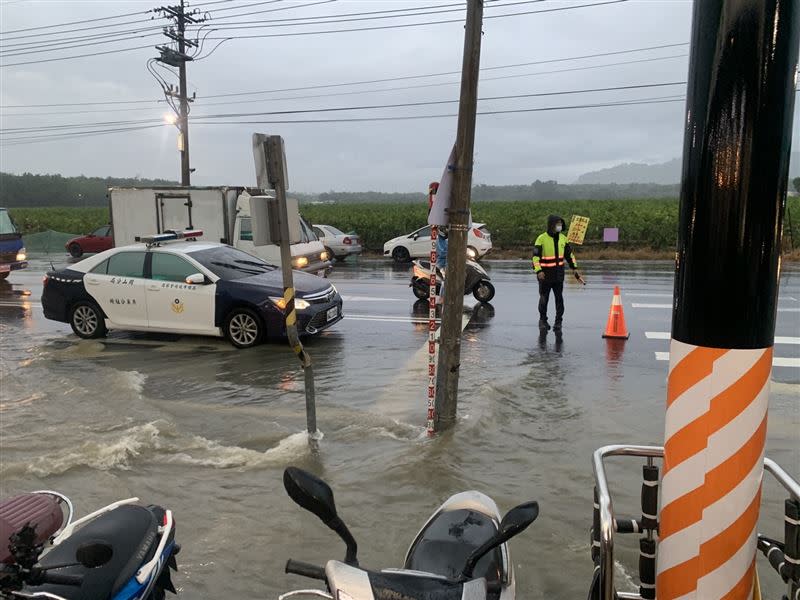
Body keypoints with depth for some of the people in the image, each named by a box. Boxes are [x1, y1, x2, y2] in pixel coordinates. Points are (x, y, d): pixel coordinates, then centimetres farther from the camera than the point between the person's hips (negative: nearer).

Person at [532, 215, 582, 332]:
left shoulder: (563, 238, 4)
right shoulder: (541, 239, -12)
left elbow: (569, 254, 15)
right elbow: (536, 256, -15)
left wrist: (575, 269, 11)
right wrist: (538, 271, -27)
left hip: (559, 275, 4)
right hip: (545, 275, -4)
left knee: (559, 299, 3)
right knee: (544, 299, 8)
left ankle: (558, 323, 11)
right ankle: (543, 320, 27)